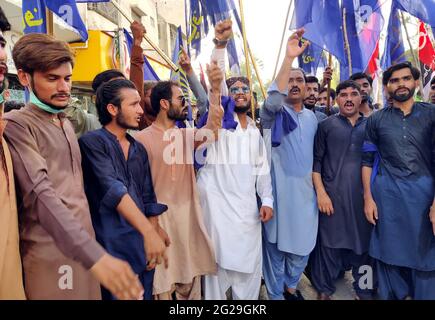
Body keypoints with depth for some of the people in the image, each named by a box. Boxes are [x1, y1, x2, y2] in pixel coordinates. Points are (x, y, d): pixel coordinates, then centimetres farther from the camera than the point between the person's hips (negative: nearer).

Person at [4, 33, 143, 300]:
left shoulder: (67, 124, 13)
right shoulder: (16, 125, -11)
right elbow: (41, 194, -25)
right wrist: (95, 255, -35)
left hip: (84, 243, 7)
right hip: (50, 253, -7)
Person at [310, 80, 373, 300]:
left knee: (363, 244, 11)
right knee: (329, 244, 6)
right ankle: (324, 289, 24)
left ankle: (363, 290, 31)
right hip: (332, 195, -2)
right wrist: (320, 192, -8)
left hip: (364, 196, 2)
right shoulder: (326, 125, 3)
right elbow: (316, 160, 0)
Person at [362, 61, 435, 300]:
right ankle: (393, 295, 28)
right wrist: (368, 197, -1)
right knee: (390, 252, 10)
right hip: (386, 194, 1)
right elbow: (368, 160, 6)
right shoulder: (376, 119, 6)